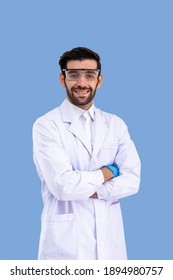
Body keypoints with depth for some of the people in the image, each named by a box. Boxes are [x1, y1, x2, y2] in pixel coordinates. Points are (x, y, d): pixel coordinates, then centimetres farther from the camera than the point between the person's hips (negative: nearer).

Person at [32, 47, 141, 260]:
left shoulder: (116, 125, 5)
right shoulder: (46, 125, -8)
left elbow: (132, 180, -4)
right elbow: (62, 185, -18)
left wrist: (83, 187, -14)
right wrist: (107, 172, -6)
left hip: (110, 237, 4)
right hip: (65, 239, -3)